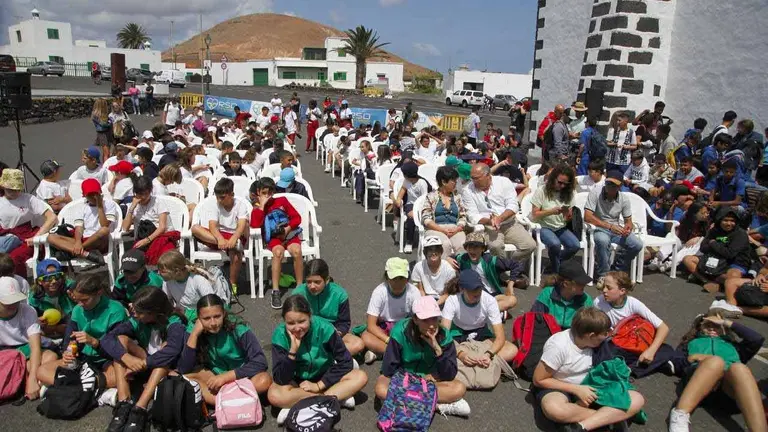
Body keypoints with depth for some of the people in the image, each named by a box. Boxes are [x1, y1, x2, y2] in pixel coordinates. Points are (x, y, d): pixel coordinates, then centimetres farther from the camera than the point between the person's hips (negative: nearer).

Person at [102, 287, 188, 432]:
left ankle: (139, 409, -41)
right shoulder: (137, 322, -8)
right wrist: (126, 357, -36)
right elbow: (107, 339, -19)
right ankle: (124, 403, -27)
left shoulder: (174, 323, -22)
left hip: (169, 370, -5)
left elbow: (172, 350, -41)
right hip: (145, 367, 5)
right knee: (120, 339, -14)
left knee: (166, 346, -33)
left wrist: (143, 363, -38)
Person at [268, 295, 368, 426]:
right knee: (274, 395, -33)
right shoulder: (280, 335, -22)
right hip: (296, 380, -1)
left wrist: (319, 385, -20)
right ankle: (337, 397, -22)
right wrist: (293, 350, -36)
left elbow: (345, 362, -18)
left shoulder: (323, 328, -23)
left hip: (324, 378, 1)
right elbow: (280, 379, -25)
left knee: (361, 377, -23)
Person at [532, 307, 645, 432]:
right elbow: (538, 380, -18)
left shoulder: (590, 341, -7)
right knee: (554, 409, -44)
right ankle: (610, 418, -21)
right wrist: (577, 389, -21)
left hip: (586, 387, 6)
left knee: (637, 399, -16)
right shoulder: (558, 345, -24)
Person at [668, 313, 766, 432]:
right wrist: (691, 358, -1)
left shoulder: (731, 344, 41)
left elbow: (757, 339, 22)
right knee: (715, 361, -37)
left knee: (739, 368, -36)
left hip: (733, 375, 1)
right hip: (699, 373, -1)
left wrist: (726, 323, 25)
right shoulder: (692, 342, 38)